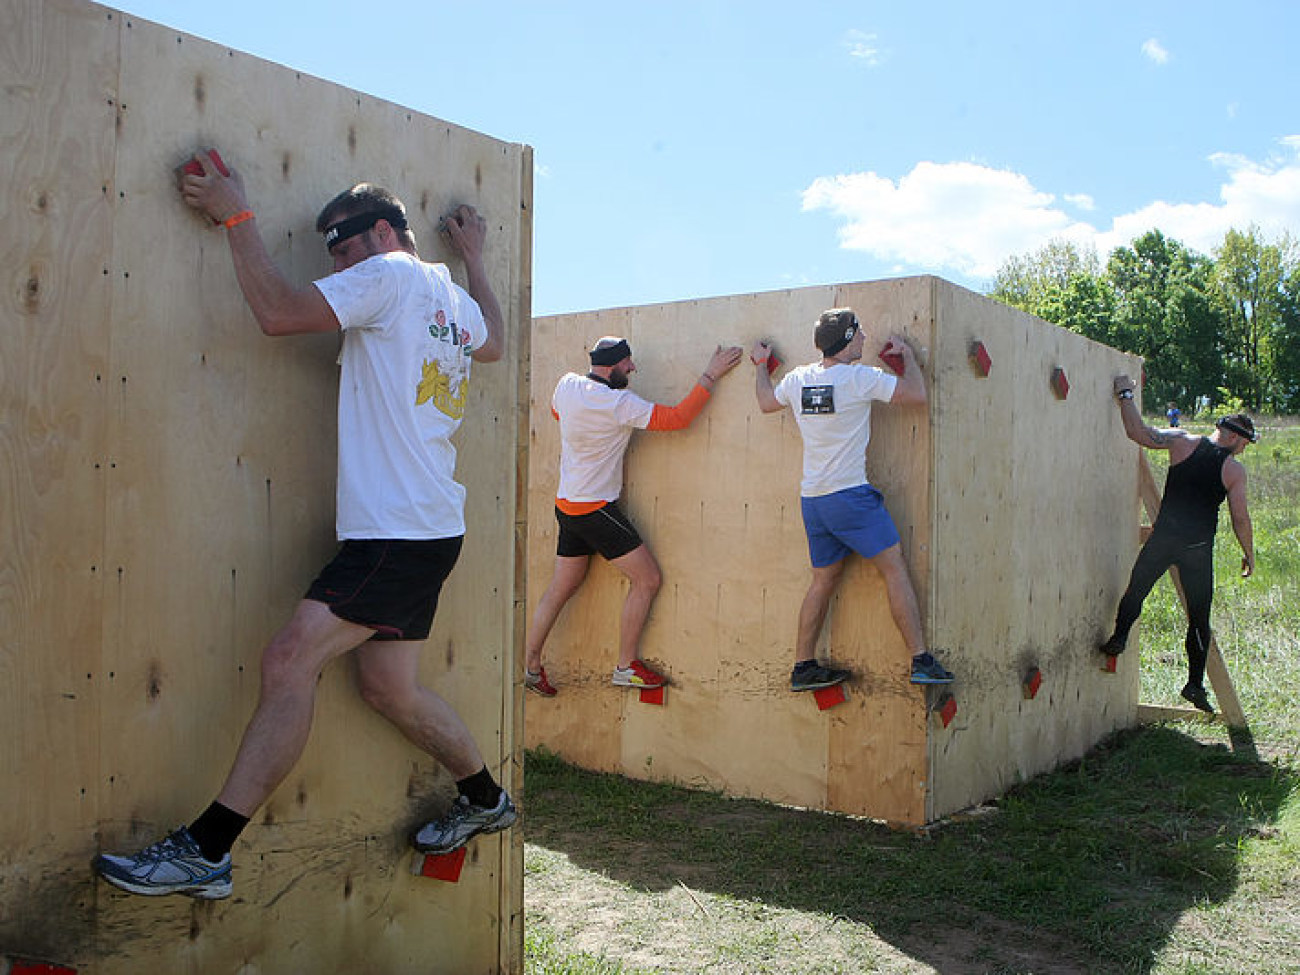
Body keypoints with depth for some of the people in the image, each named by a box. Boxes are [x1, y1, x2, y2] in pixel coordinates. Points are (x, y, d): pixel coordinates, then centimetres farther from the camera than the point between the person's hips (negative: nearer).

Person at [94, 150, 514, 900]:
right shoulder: (454, 299, 20)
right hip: (428, 527, 9)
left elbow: (280, 311, -12)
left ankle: (204, 853, -12)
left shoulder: (389, 274, -4)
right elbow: (493, 343, 42)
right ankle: (486, 800, 28)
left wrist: (236, 216, -1)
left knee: (291, 661, -14)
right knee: (387, 685, 14)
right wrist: (475, 259, 51)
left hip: (399, 532, -9)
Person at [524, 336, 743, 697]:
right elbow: (678, 417, -19)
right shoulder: (619, 403, -20)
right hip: (595, 508, -8)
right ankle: (626, 666, 6)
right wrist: (711, 375, -13)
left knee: (561, 589, 15)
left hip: (567, 503, 8)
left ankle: (530, 667, 20)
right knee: (647, 579, 0)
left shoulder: (566, 384, 2)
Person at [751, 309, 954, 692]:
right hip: (850, 495, -7)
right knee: (895, 568, -1)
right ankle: (922, 661, -3)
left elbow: (766, 402, 27)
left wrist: (760, 364, 42)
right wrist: (907, 353, 9)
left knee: (824, 578, 14)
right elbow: (916, 394, -8)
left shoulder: (798, 378, 8)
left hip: (812, 498, 7)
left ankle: (803, 667, 17)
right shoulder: (861, 377, -10)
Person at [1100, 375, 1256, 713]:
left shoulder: (1183, 442, -1)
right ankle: (1195, 682, 9)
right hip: (1199, 547, 0)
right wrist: (1249, 555, 11)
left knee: (1136, 589, 16)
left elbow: (1139, 433, -6)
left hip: (1163, 537, 1)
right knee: (1199, 614, 8)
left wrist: (1125, 396, 5)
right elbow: (1240, 518, -1)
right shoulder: (1234, 470, -2)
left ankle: (1119, 637, -4)